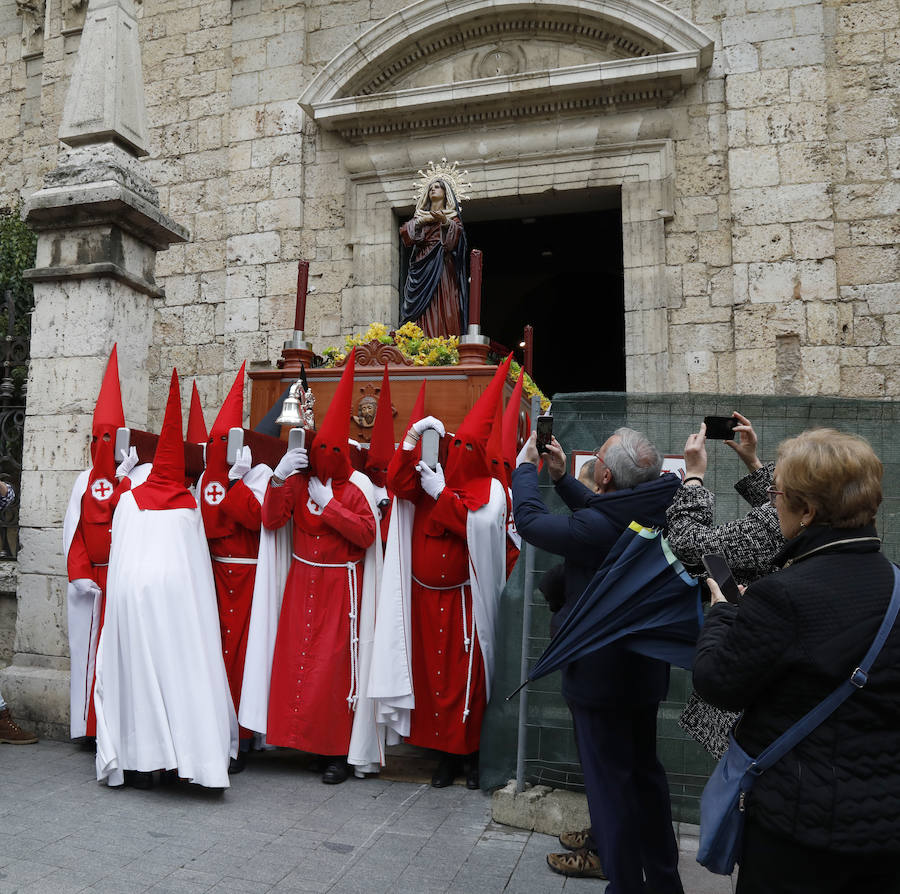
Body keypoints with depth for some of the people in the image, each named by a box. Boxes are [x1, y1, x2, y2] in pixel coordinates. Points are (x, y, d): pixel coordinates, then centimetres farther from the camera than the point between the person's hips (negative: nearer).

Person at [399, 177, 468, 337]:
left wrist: (445, 221, -23)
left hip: (442, 267, -3)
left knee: (442, 307, -15)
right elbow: (405, 234, 10)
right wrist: (420, 221, -2)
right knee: (424, 312, -9)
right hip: (422, 268, 3)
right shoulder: (420, 215, 25)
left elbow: (457, 233, -6)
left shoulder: (452, 216, 16)